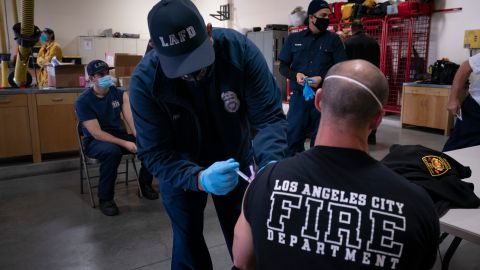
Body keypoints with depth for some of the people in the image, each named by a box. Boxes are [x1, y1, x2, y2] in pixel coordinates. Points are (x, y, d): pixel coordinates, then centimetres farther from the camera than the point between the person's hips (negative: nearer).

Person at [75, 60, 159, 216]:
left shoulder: (119, 94, -2)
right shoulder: (83, 102, -14)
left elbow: (132, 121, -10)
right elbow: (97, 134, -20)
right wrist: (125, 144, -29)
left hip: (120, 135, 5)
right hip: (95, 141, -4)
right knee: (112, 151, -39)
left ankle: (145, 184, 6)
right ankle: (105, 198, -18)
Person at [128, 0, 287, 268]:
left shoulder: (239, 48, -27)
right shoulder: (145, 79, -28)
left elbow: (269, 117, -25)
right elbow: (155, 153, -26)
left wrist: (271, 164, -44)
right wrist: (199, 178, -45)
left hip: (237, 161, 1)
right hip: (180, 171, 0)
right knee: (188, 245, 15)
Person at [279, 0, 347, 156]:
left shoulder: (333, 39, 4)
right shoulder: (294, 38, 8)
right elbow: (283, 67, 9)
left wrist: (322, 79, -16)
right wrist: (296, 75, -12)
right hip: (299, 96, 1)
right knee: (292, 138, 2)